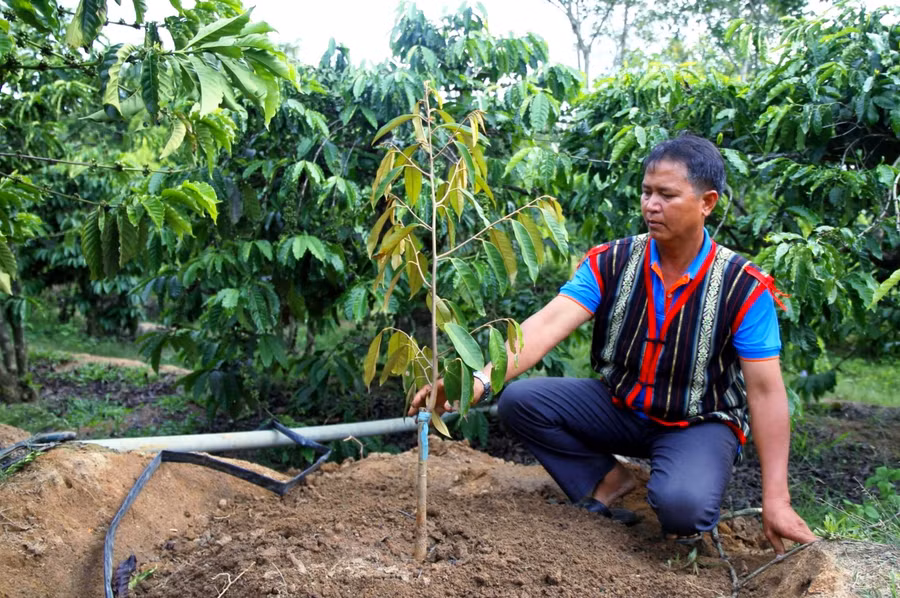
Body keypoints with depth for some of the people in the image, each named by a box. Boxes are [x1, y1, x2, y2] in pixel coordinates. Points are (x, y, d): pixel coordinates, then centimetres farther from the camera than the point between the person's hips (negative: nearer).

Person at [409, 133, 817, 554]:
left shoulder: (744, 289, -17)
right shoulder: (610, 263, -12)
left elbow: (765, 391, -17)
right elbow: (547, 325, -25)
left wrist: (776, 501, -20)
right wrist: (481, 379, -43)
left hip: (701, 421, -3)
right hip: (620, 406, 4)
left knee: (681, 507, -34)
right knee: (519, 400, -17)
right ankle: (608, 481, 1)